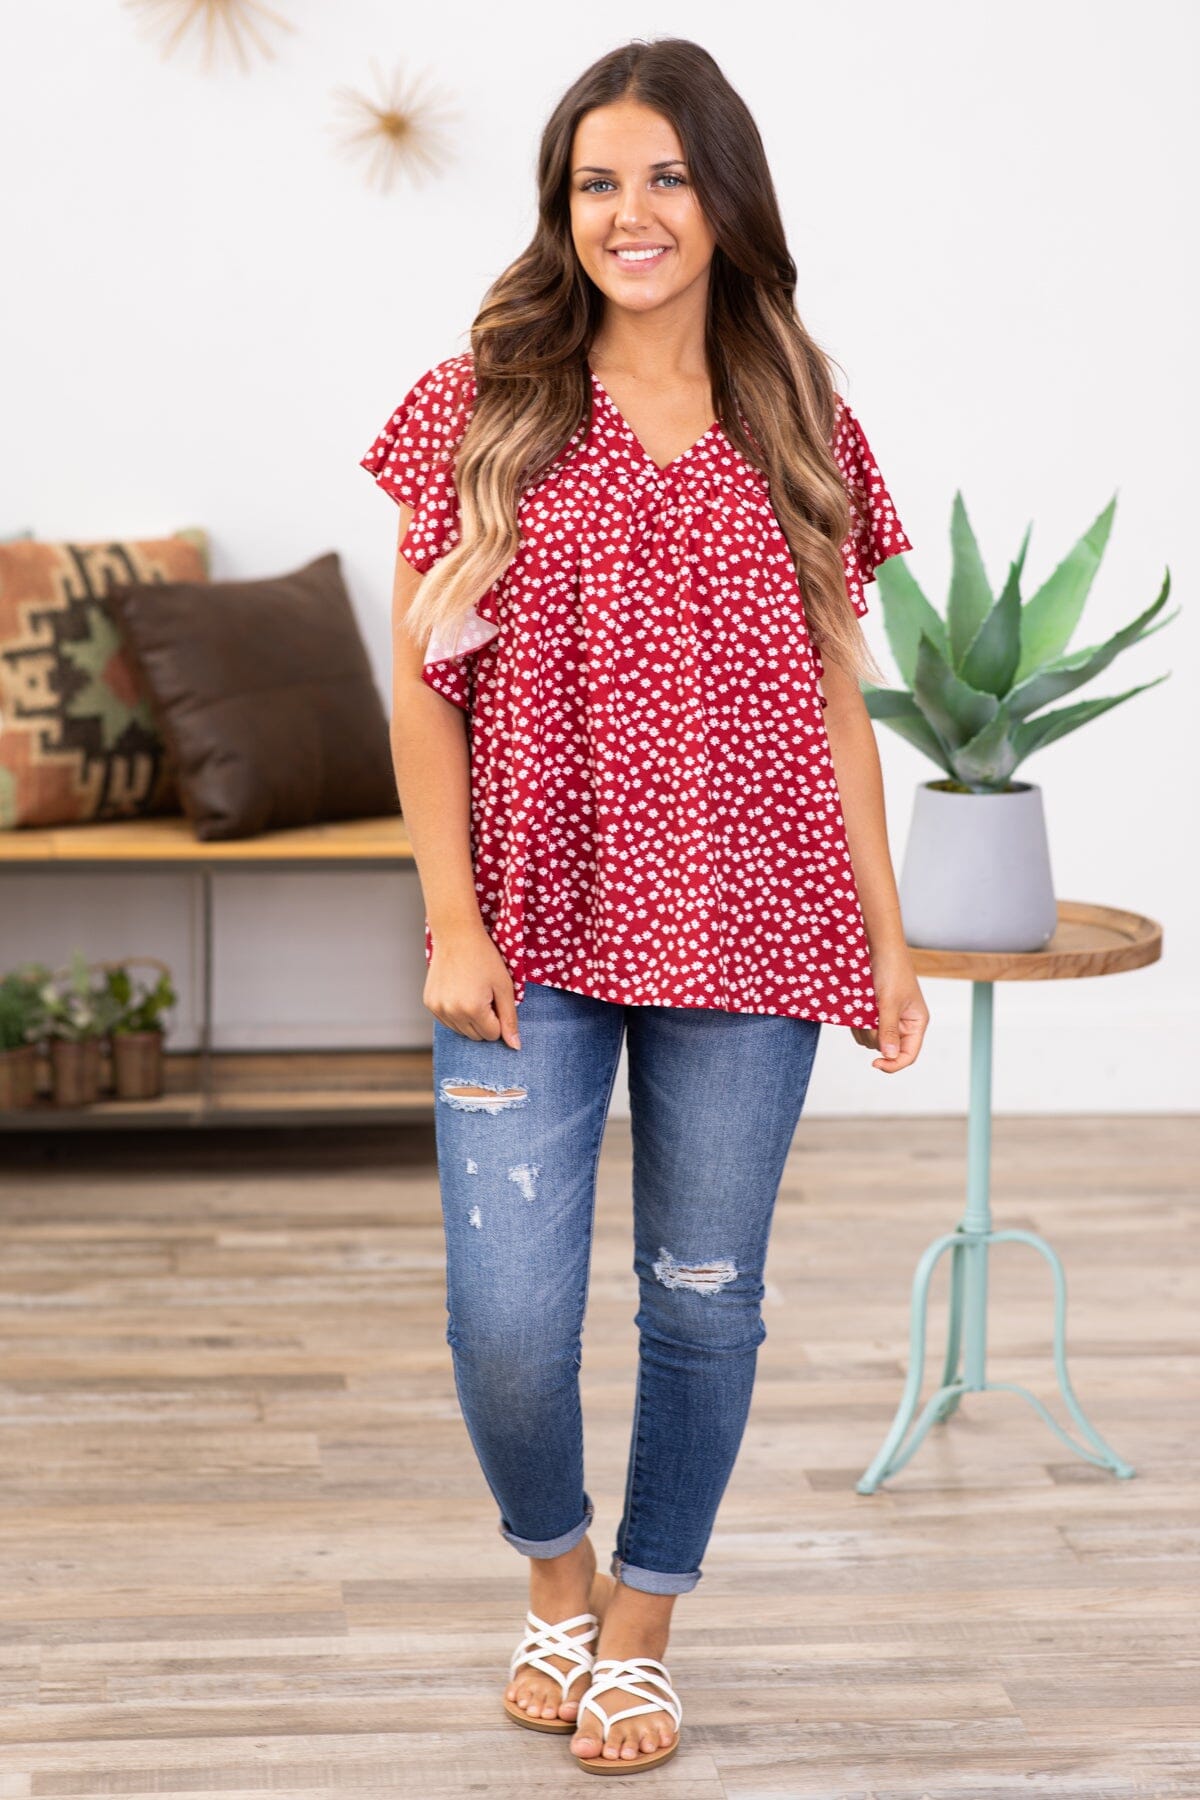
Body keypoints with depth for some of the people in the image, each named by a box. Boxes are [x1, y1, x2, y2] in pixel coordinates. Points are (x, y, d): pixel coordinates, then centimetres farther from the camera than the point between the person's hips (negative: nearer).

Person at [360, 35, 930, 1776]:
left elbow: (836, 702, 10)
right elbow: (423, 685, 0)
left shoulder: (801, 431, 7)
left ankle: (641, 1632, 29)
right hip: (534, 935, -1)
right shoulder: (481, 409, 2)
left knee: (703, 1299, 8)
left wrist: (889, 938, 8)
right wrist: (453, 923, -7)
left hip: (748, 938, 1)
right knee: (507, 1319, -6)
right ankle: (554, 1577, 26)